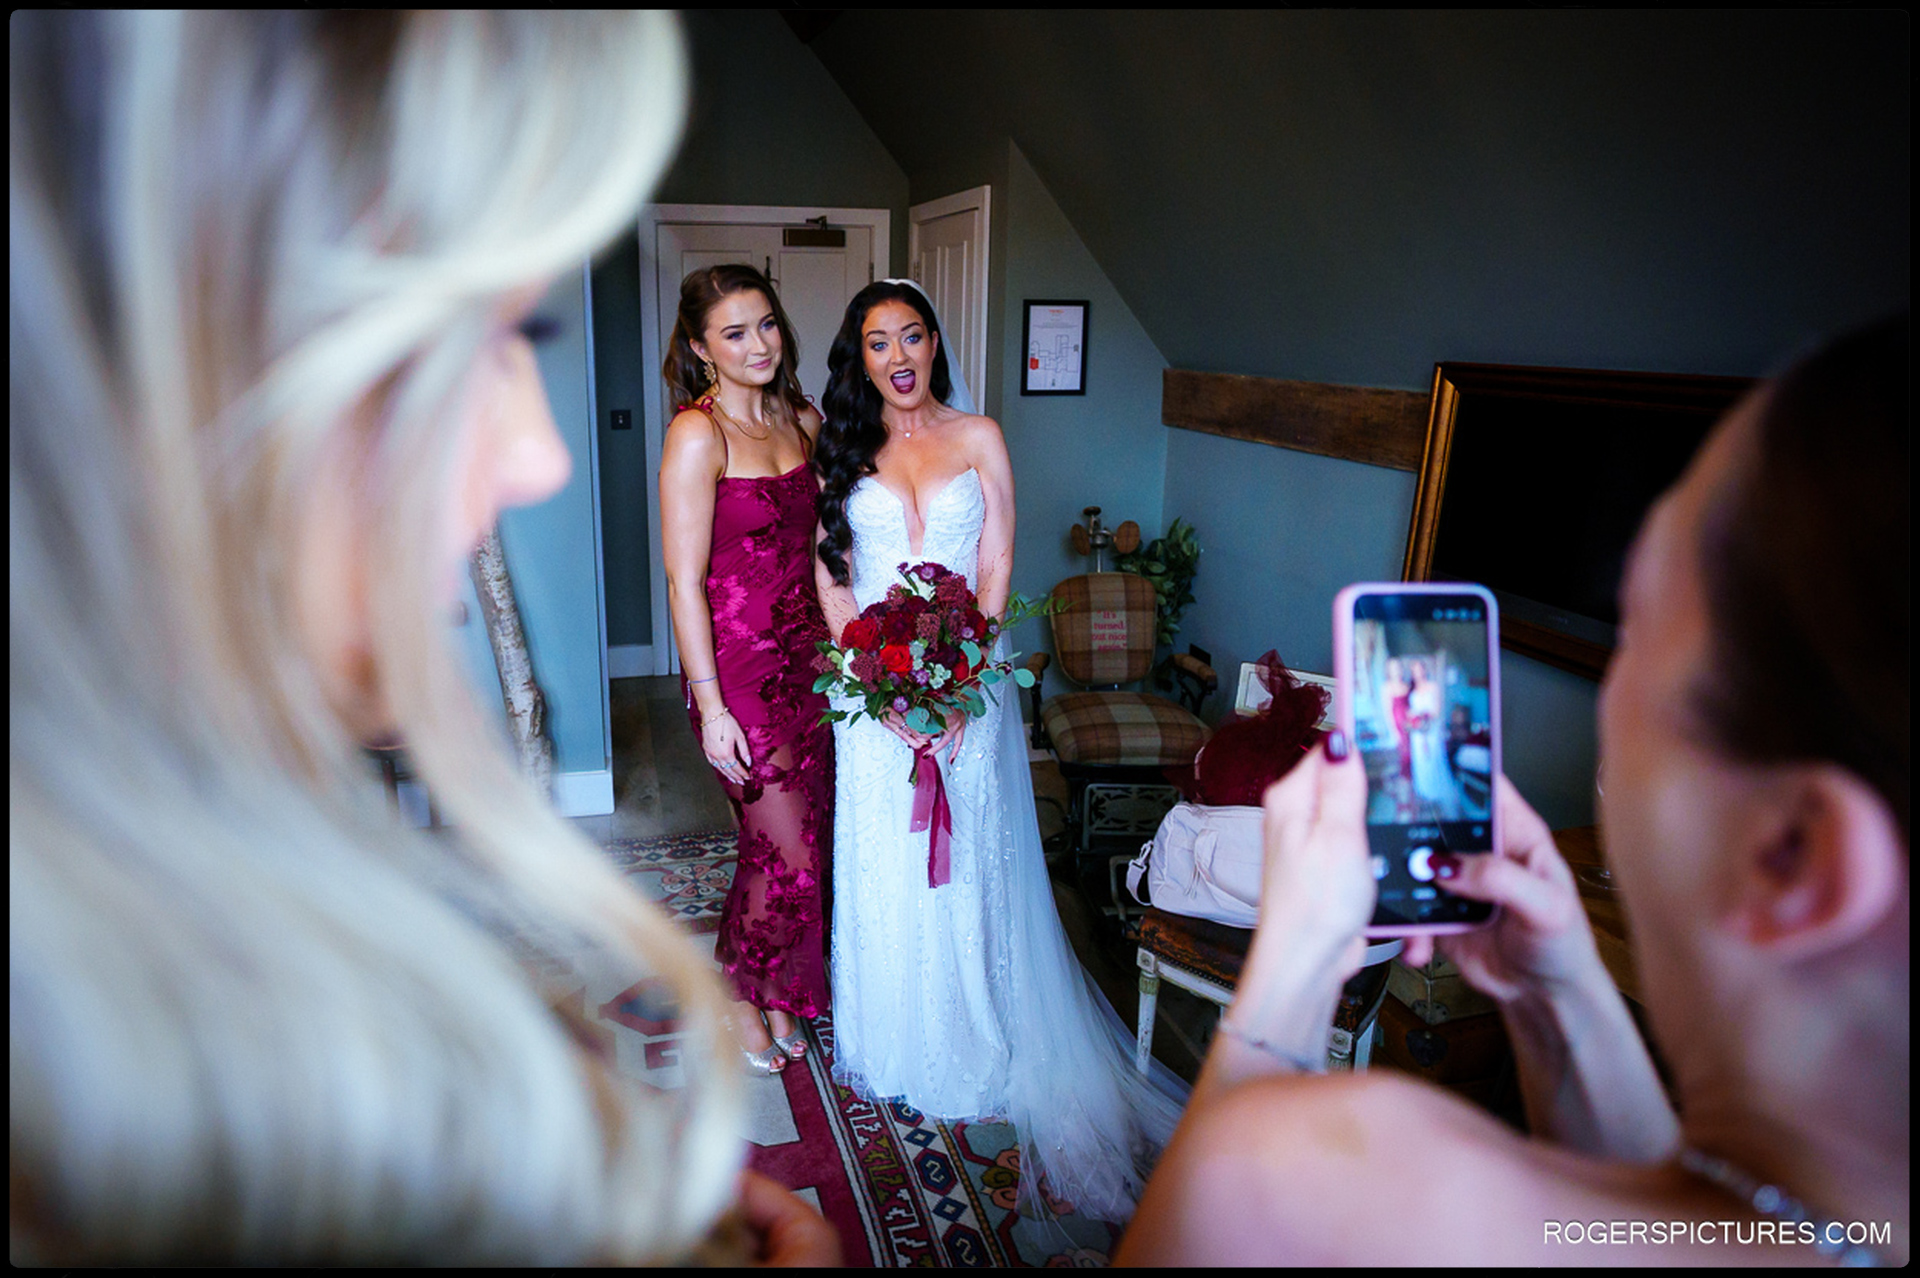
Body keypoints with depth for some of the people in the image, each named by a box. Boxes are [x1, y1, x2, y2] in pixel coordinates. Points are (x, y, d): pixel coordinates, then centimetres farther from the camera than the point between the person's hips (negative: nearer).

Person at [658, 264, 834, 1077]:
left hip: (807, 656, 7)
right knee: (789, 854, 0)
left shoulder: (803, 420, 7)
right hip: (739, 666, -7)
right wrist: (711, 706, -18)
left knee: (800, 842, 14)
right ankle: (737, 995, 27)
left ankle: (775, 996, 36)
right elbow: (684, 580, -16)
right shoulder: (697, 435, -15)